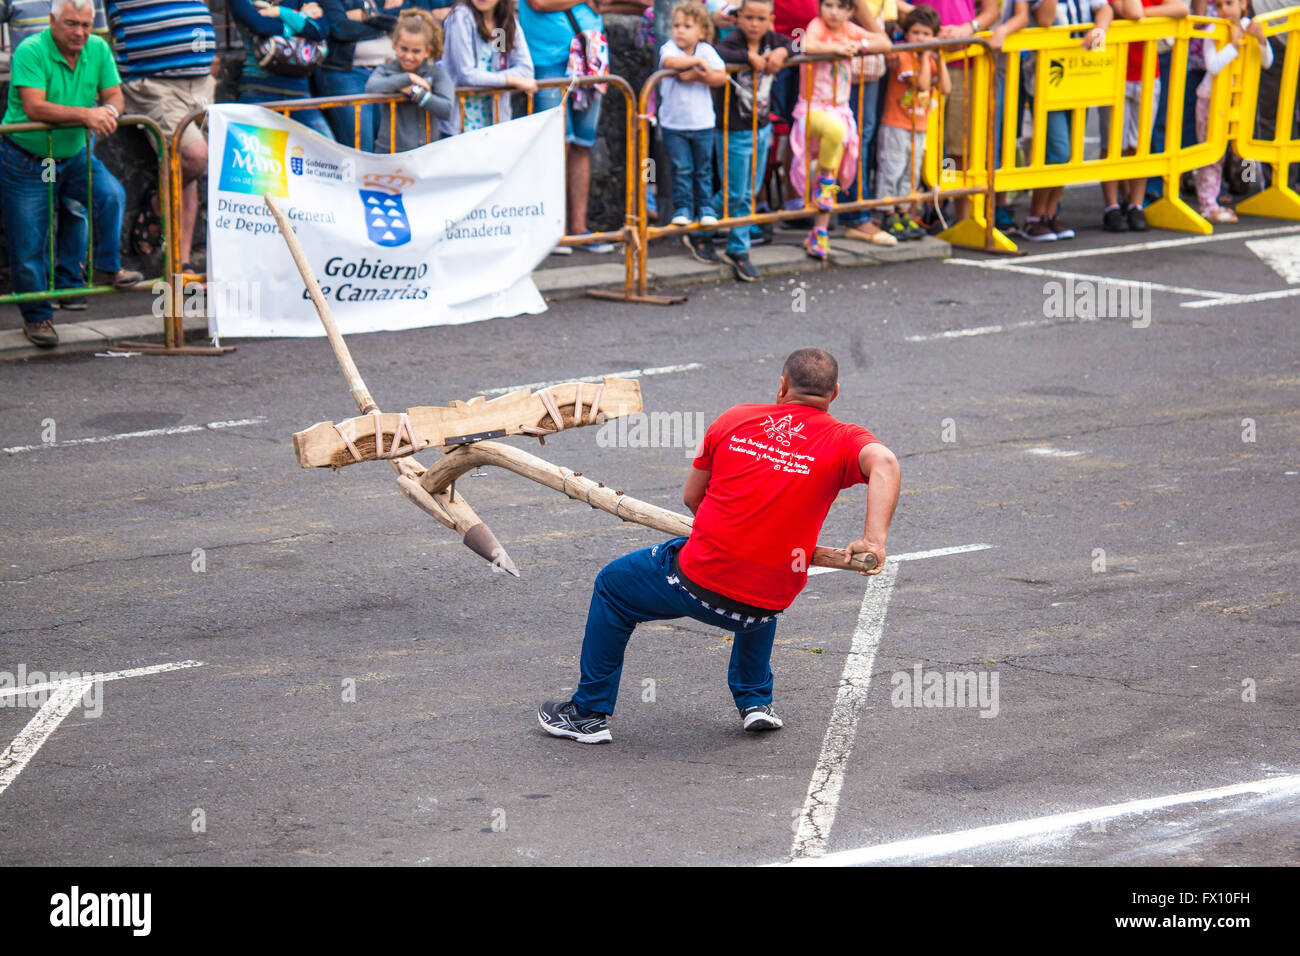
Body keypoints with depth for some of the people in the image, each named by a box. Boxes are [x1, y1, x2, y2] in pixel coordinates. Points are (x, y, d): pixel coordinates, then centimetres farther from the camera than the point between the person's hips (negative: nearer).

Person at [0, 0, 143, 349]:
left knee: (111, 195, -23)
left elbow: (115, 97, -1)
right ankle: (36, 317, 18)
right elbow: (34, 108, -30)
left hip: (75, 156, 4)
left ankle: (106, 268, -3)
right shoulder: (30, 51, -21)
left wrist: (108, 112, -26)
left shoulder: (98, 49, -3)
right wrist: (84, 114, -39)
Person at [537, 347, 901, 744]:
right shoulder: (843, 440, 0)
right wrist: (874, 540, -25)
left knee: (613, 586, 29)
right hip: (767, 604, 1)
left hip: (697, 580, -1)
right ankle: (755, 701, 37)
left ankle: (590, 712, 32)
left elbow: (691, 497, 13)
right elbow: (883, 461, -23)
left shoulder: (736, 419, 5)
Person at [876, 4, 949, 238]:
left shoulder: (930, 60, 8)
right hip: (896, 126, -7)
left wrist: (940, 60, -7)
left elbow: (946, 89, -3)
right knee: (892, 170, -3)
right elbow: (921, 83, -25)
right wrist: (925, 56, -21)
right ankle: (889, 216, 4)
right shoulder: (902, 57, -13)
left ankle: (904, 212, 22)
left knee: (912, 173, 13)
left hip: (919, 128, 7)